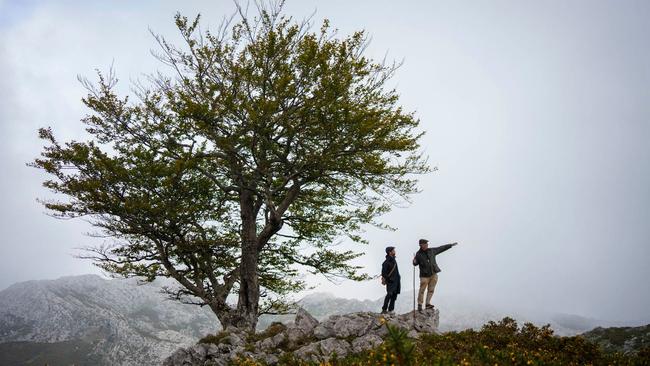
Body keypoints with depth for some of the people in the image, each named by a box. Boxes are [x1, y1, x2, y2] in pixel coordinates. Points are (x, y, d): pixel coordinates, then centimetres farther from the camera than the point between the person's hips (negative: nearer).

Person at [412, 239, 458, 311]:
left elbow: (441, 248, 15)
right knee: (422, 290, -5)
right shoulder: (418, 254, -4)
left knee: (431, 290, 5)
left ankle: (428, 304, 12)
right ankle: (419, 305, 4)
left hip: (433, 275, 4)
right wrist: (414, 261, -21)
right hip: (424, 275, -4)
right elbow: (415, 264, 3)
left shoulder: (432, 251, 7)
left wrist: (451, 245, 19)